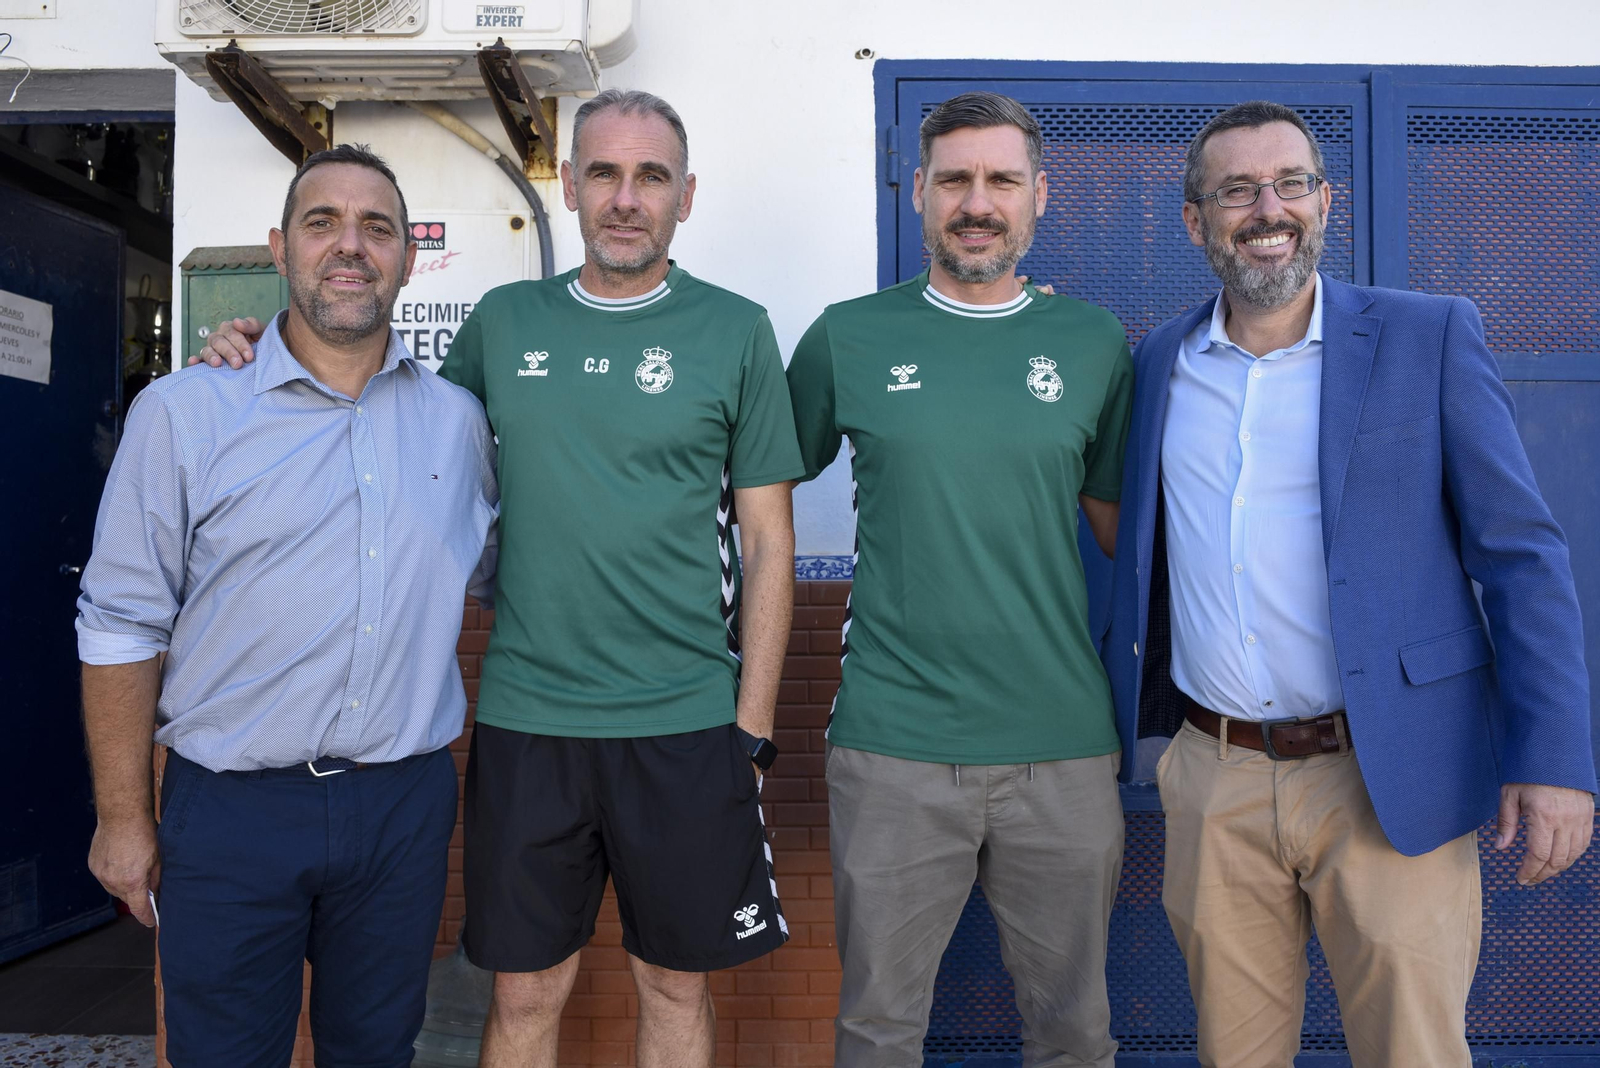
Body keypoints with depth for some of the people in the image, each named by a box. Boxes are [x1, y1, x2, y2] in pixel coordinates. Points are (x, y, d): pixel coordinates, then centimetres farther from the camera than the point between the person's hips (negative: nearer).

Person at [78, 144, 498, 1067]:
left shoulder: (458, 419, 4)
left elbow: (498, 570, 17)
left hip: (405, 806, 3)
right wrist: (123, 818, -2)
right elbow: (124, 627, -4)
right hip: (231, 812, -2)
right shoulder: (183, 413, -5)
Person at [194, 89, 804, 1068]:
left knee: (676, 985, 15)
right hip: (524, 719, 2)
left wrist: (753, 726, -4)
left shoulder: (736, 331, -1)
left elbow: (770, 542, -1)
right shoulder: (504, 322, 6)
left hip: (686, 725, -1)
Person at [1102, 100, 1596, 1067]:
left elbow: (1523, 556, -4)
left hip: (1387, 781, -2)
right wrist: (1142, 726, 13)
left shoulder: (1431, 336, -2)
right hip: (1214, 780, 3)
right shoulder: (1161, 360, 7)